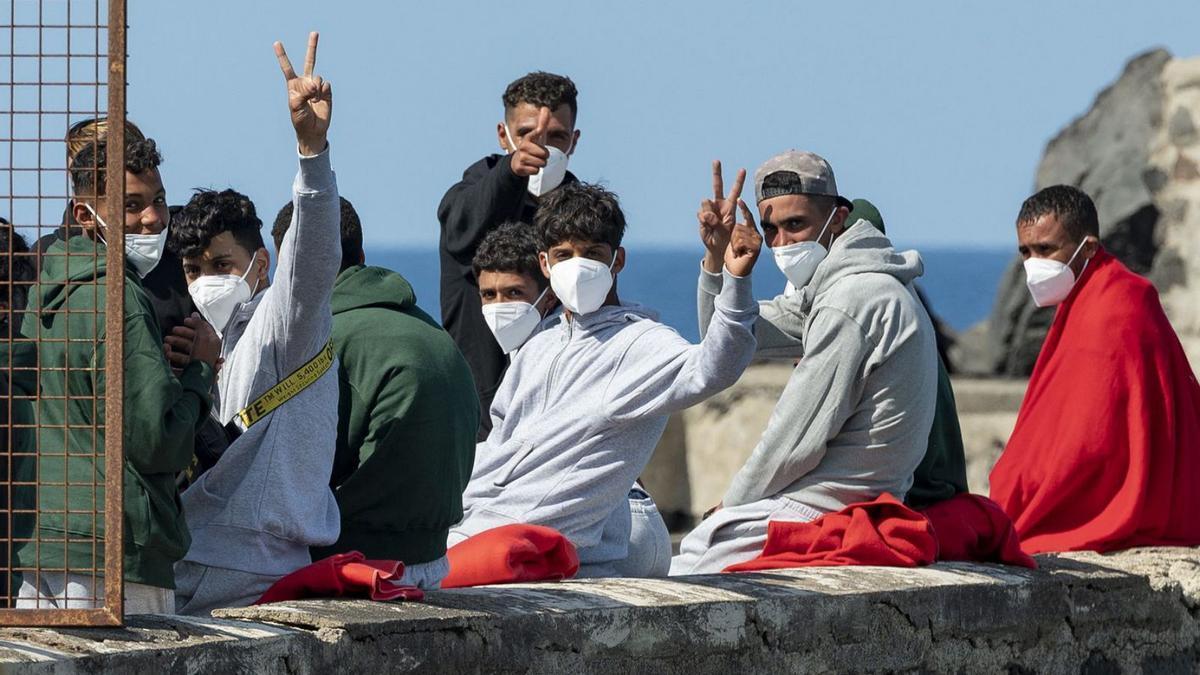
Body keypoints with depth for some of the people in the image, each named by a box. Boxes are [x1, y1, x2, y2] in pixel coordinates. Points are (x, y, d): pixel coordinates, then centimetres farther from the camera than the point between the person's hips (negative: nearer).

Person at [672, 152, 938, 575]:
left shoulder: (852, 302, -20)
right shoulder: (828, 288, 14)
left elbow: (797, 441, -19)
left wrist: (732, 503, -4)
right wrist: (717, 258, 4)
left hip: (824, 515, -11)